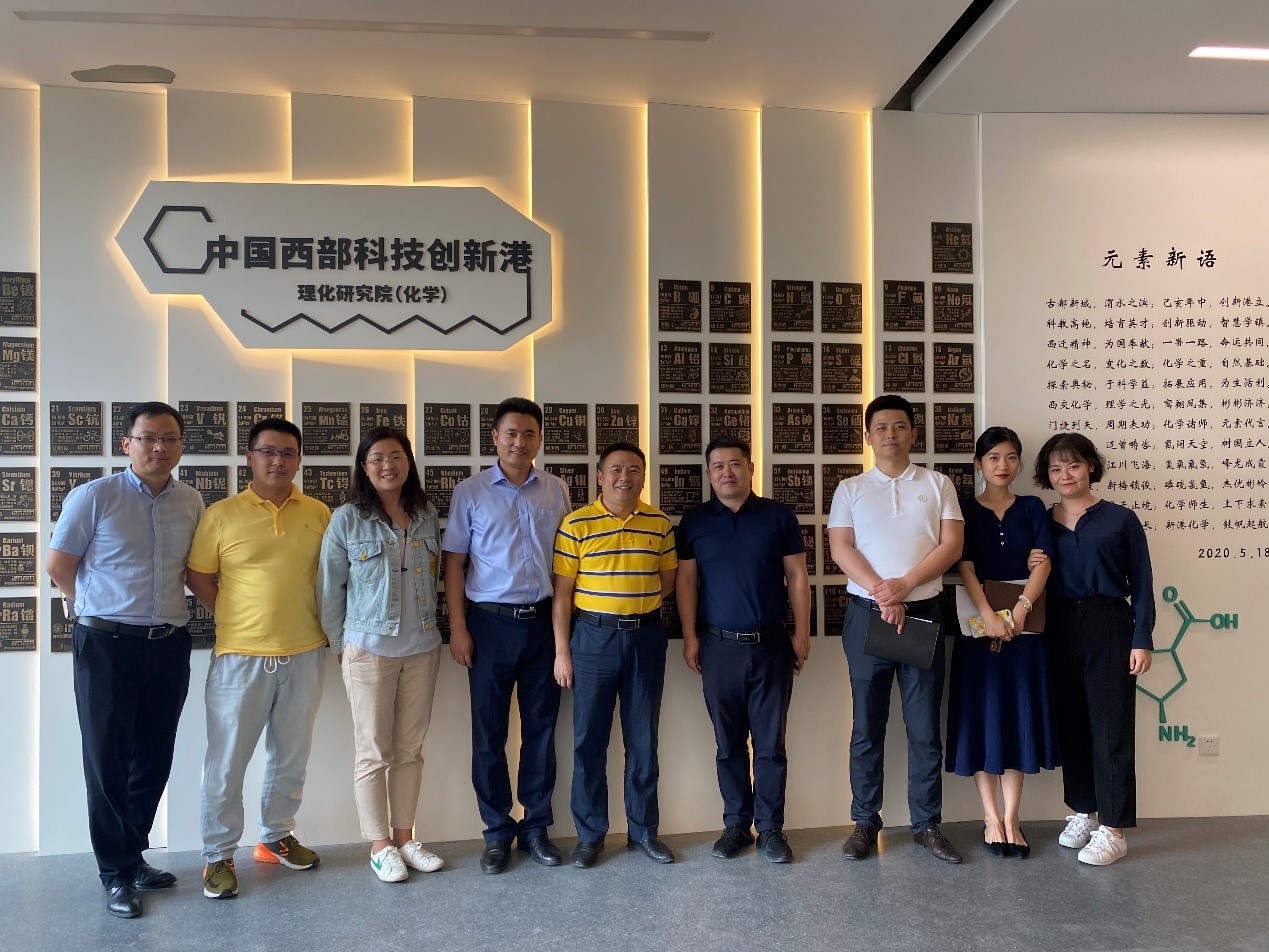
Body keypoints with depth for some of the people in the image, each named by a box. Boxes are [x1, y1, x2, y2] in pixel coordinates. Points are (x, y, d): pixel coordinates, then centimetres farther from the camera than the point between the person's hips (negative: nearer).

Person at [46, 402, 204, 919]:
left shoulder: (191, 503, 5)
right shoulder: (93, 496, -7)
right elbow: (58, 565, 0)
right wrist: (102, 610, 9)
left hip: (169, 644, 4)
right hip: (106, 645, -4)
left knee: (154, 759, 12)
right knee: (108, 761, 4)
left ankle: (132, 855, 29)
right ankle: (118, 874, 16)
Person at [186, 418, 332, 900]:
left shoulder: (318, 513, 3)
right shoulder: (221, 514, -4)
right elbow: (199, 577, 2)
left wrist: (326, 624, 2)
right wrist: (235, 618, -2)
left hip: (304, 654, 3)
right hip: (240, 656, -3)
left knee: (291, 755, 16)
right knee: (226, 760, 4)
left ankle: (276, 837, 35)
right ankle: (218, 855, 20)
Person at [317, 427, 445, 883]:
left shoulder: (427, 517, 5)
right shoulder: (346, 520, -7)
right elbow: (330, 587, -2)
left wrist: (428, 626, 12)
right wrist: (339, 645, 1)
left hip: (422, 648, 4)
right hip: (369, 650, -4)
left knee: (410, 749, 11)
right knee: (374, 752, 5)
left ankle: (404, 837, 24)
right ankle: (380, 844, 17)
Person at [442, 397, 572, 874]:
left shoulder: (556, 490, 6)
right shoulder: (470, 492, -1)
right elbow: (454, 562, 0)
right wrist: (458, 628, -5)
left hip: (543, 620, 2)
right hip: (491, 621, -2)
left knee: (541, 727, 9)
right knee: (489, 732, 6)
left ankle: (536, 826, 22)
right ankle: (497, 831, 19)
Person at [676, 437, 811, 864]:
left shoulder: (778, 516, 2)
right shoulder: (694, 522, 5)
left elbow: (797, 577, 4)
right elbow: (686, 581, 6)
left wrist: (801, 632, 0)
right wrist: (690, 636, -1)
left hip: (771, 644, -1)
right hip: (718, 646, 1)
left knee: (770, 743, 3)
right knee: (729, 743, 8)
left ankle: (770, 828, 13)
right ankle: (736, 824, 19)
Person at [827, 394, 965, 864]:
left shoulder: (937, 485, 8)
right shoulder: (850, 489, 8)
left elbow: (952, 545, -2)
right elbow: (840, 547, -2)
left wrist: (903, 586, -14)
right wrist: (880, 594, -15)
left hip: (923, 612, 0)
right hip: (866, 614, 0)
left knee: (925, 726, 5)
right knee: (867, 726, 6)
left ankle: (927, 823, 16)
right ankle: (865, 822, 16)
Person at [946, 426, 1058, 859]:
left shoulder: (1032, 508, 7)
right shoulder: (965, 510, 3)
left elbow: (1041, 562, -4)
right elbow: (966, 568, -8)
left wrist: (1020, 609, -20)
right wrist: (989, 617, -22)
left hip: (1025, 626, 2)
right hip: (979, 625, -1)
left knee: (1018, 716, 4)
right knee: (982, 716, 1)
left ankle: (1011, 818, 13)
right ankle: (991, 818, 11)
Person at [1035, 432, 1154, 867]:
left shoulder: (1120, 519, 0)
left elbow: (1141, 584, 0)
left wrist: (1142, 640, -6)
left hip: (1109, 629, -3)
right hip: (1060, 631, 3)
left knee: (1111, 728, -1)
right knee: (1071, 724, 11)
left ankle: (1112, 829, 6)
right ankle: (1082, 813, 26)